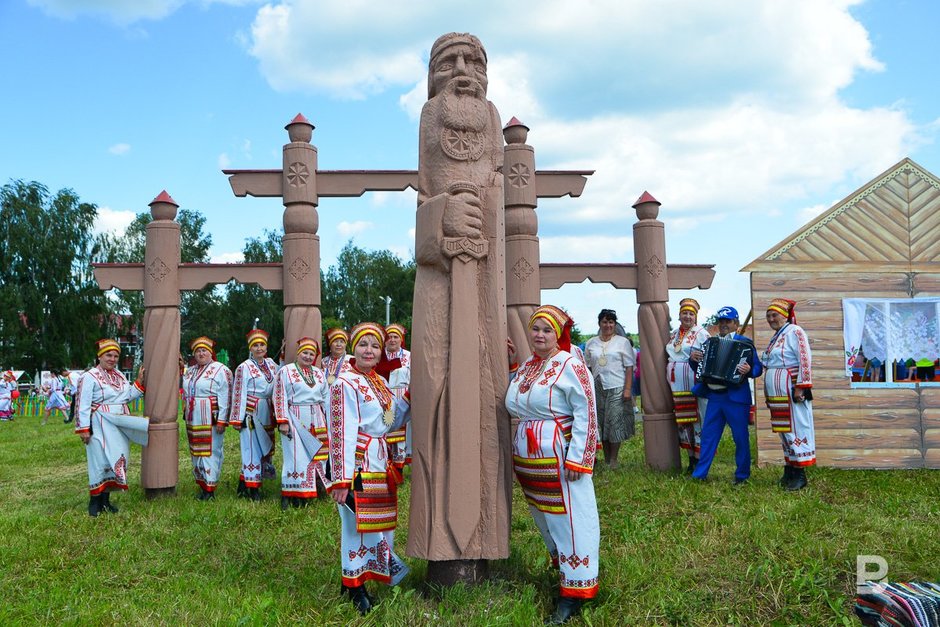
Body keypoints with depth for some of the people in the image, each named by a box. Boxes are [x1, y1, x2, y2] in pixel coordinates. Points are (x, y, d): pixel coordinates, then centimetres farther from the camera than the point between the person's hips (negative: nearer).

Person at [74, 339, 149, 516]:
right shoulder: (89, 377, -9)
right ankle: (94, 501, 7)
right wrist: (83, 429, -17)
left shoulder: (119, 375, 13)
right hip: (101, 427, -7)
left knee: (116, 460, 10)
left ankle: (105, 500, 20)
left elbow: (129, 396, 12)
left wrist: (140, 380, 2)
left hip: (120, 427, 7)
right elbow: (82, 405, -13)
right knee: (100, 461, -4)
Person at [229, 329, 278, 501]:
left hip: (267, 414, 7)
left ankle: (243, 485, 21)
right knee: (252, 449, -3)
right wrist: (238, 419, -14)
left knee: (264, 448, 10)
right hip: (251, 414, -7)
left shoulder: (270, 363, 11)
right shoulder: (244, 367, -7)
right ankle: (252, 488, 3)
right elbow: (239, 394, -10)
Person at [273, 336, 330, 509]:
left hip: (316, 421, 5)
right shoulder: (285, 371, -1)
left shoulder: (319, 373, 14)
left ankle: (306, 491, 13)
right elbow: (280, 398, -6)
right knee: (296, 455, -7)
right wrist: (283, 421, -14)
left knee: (316, 455, 4)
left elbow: (326, 398, 16)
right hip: (295, 420, -5)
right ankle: (289, 495, 0)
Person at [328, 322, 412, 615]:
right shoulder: (346, 383, -13)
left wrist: (410, 397, 2)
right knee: (357, 523, 2)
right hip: (358, 462, -8)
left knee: (377, 523, 15)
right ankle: (354, 589, 17)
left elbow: (392, 420, 17)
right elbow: (342, 433, -19)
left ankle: (362, 578, 32)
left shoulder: (380, 382, 12)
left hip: (380, 462, 8)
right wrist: (341, 480, -22)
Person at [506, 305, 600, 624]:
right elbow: (514, 407, 22)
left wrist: (576, 458, -19)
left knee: (568, 519, -1)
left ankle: (575, 590, 7)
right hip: (526, 460, 8)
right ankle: (561, 566, 33)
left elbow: (586, 413, -15)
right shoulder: (525, 368, 12)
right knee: (543, 518, 17)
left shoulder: (570, 365, -10)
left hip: (558, 459, -7)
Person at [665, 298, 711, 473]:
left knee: (697, 420, -5)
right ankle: (691, 457, 20)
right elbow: (668, 356, 25)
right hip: (677, 386, 6)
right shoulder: (674, 334, 16)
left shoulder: (701, 333, -3)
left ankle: (698, 459, 2)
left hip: (694, 385, -6)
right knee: (683, 421, 10)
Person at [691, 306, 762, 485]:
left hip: (735, 397, -5)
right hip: (714, 396, 5)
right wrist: (693, 357, -2)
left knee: (741, 437, 4)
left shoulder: (745, 342, -1)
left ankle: (742, 475, 16)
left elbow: (758, 367, -7)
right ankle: (699, 474, 14)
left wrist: (749, 370, -28)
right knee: (708, 436, 8)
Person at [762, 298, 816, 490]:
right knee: (784, 431, 11)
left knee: (795, 429, -6)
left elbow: (805, 361, -16)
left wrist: (801, 387, -20)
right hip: (777, 395, 9)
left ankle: (799, 474, -2)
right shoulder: (776, 336, 19)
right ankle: (789, 470, 18)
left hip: (791, 393, -9)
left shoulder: (795, 332, -8)